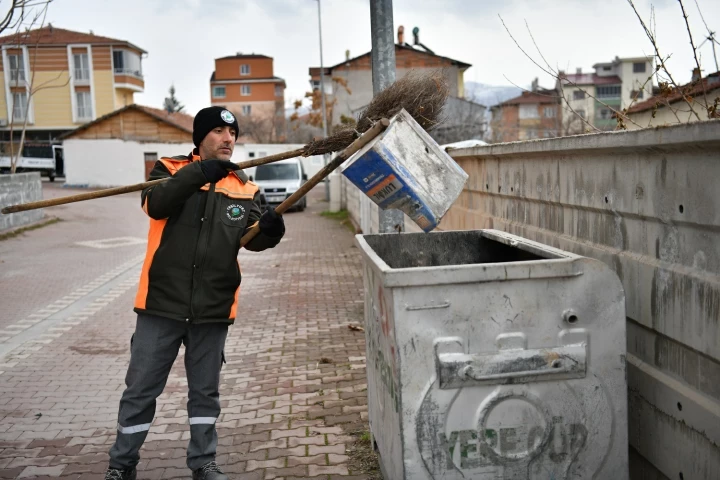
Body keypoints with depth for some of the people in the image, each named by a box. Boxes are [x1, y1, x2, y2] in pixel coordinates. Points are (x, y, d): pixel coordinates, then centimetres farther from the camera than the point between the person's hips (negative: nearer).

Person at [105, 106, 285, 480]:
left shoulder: (244, 188, 7)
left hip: (212, 307, 2)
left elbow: (250, 237, -7)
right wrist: (198, 173, -32)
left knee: (205, 391, 15)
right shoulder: (170, 169, 1)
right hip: (162, 302, -2)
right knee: (141, 388, 10)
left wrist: (268, 230, -30)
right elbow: (156, 205, -20)